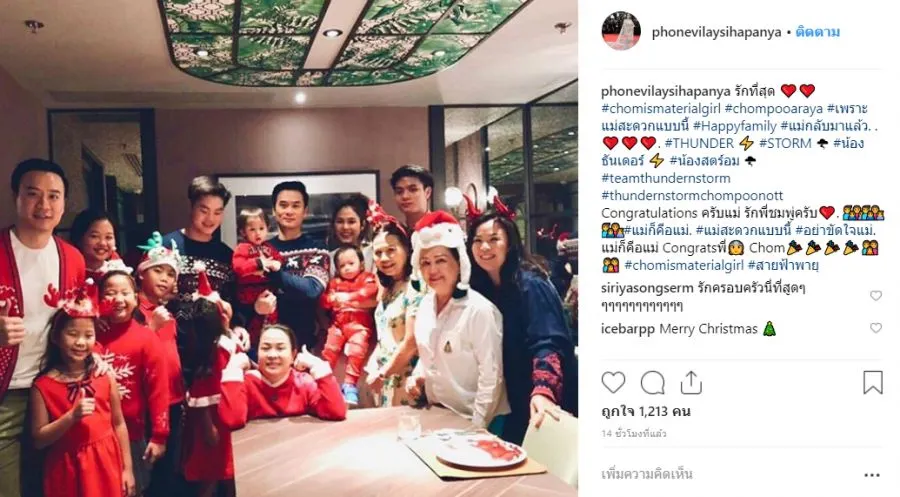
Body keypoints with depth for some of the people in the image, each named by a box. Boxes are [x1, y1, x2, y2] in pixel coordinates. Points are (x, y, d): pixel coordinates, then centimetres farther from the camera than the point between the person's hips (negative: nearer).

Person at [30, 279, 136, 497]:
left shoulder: (106, 377, -2)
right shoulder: (43, 385, -6)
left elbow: (119, 424, 3)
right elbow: (39, 440, -7)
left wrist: (127, 469, 3)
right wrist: (72, 417, -20)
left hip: (105, 466, 1)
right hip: (67, 471, -1)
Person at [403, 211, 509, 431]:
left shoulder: (480, 310, -19)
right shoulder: (425, 305, 2)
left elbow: (491, 378, -19)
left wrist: (477, 427, -19)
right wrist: (417, 377, 0)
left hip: (473, 420, -6)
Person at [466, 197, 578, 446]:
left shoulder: (530, 285, -18)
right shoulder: (481, 288, 5)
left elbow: (547, 344, -28)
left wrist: (543, 392, -43)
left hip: (544, 403, -7)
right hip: (513, 402, 7)